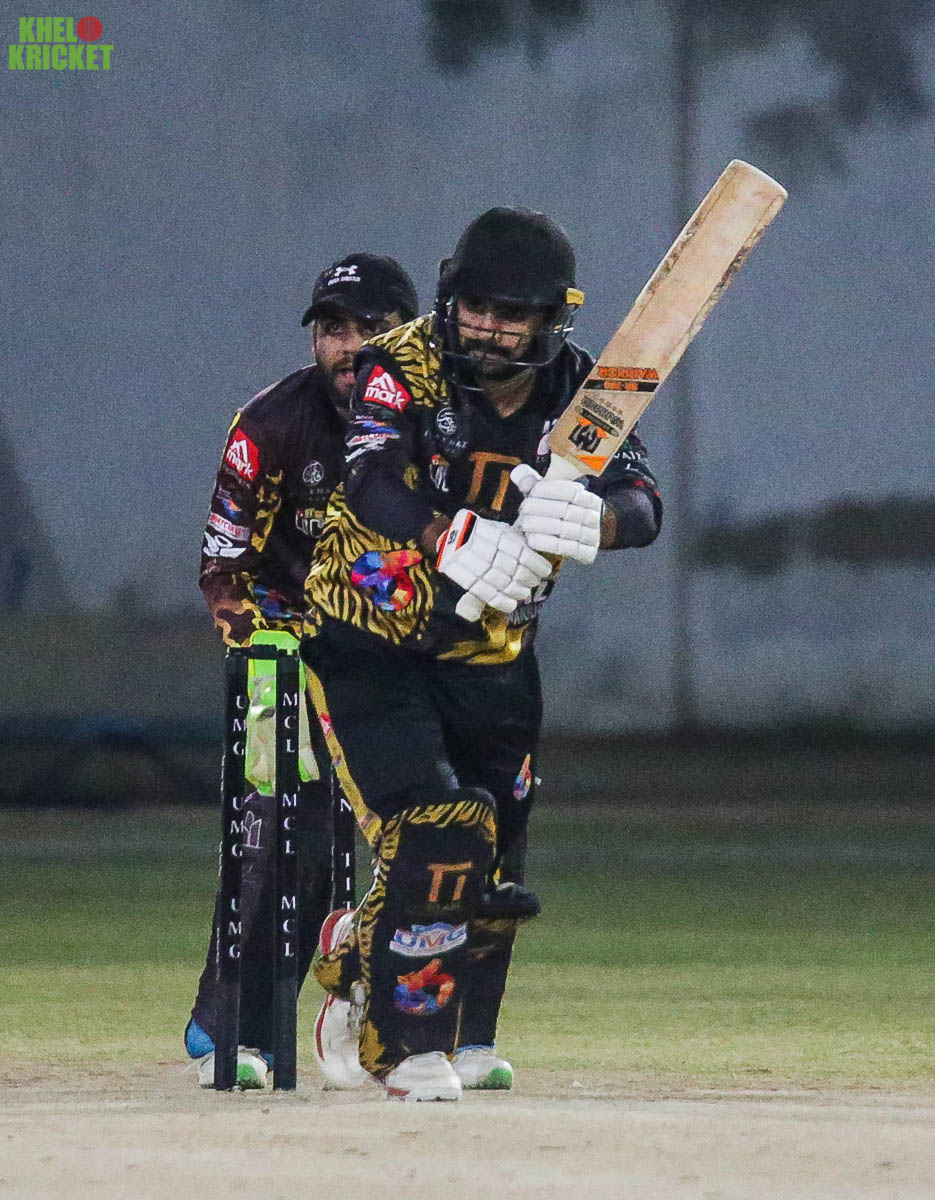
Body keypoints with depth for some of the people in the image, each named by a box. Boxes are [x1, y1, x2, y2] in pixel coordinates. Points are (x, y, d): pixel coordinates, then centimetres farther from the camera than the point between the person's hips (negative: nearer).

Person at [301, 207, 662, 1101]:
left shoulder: (576, 394, -7)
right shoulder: (406, 368, -16)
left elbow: (642, 505, -22)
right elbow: (372, 481, -34)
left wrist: (589, 518, -47)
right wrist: (456, 541, -54)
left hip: (488, 659, 5)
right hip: (369, 649, -5)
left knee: (489, 871, 10)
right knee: (436, 840, -20)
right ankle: (409, 1047, -3)